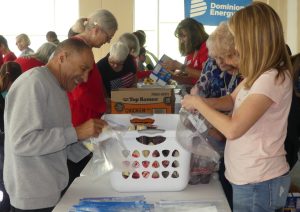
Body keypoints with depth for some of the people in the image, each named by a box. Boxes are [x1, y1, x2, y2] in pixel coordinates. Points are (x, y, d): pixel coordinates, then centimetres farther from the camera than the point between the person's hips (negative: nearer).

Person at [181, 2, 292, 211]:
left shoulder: (273, 78, -25)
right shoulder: (261, 73, 5)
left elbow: (233, 129, -29)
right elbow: (232, 101, 15)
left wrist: (198, 103, -15)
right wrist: (201, 101, -5)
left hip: (258, 182, -9)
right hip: (249, 176, 9)